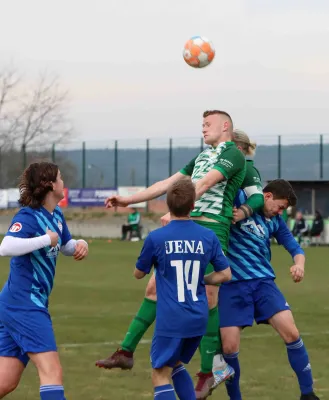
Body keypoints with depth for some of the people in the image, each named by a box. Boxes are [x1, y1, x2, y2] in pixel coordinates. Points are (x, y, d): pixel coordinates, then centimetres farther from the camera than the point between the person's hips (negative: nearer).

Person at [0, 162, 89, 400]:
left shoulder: (56, 215, 11)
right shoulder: (29, 216, -15)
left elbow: (66, 246, 29)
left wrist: (80, 245, 6)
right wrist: (47, 239, -25)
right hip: (25, 306, -9)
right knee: (52, 372, -14)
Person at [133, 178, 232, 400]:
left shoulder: (156, 238, -8)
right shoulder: (208, 237, 0)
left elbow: (139, 273, 7)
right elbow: (225, 274, 5)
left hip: (171, 320, -5)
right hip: (198, 319, 5)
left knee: (161, 375, 0)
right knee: (176, 365, 25)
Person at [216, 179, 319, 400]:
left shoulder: (275, 221, 11)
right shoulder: (239, 200, -3)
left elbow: (295, 248, 15)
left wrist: (299, 264, -10)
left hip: (263, 281, 3)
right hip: (232, 284, -3)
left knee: (291, 333, -12)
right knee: (229, 347, -10)